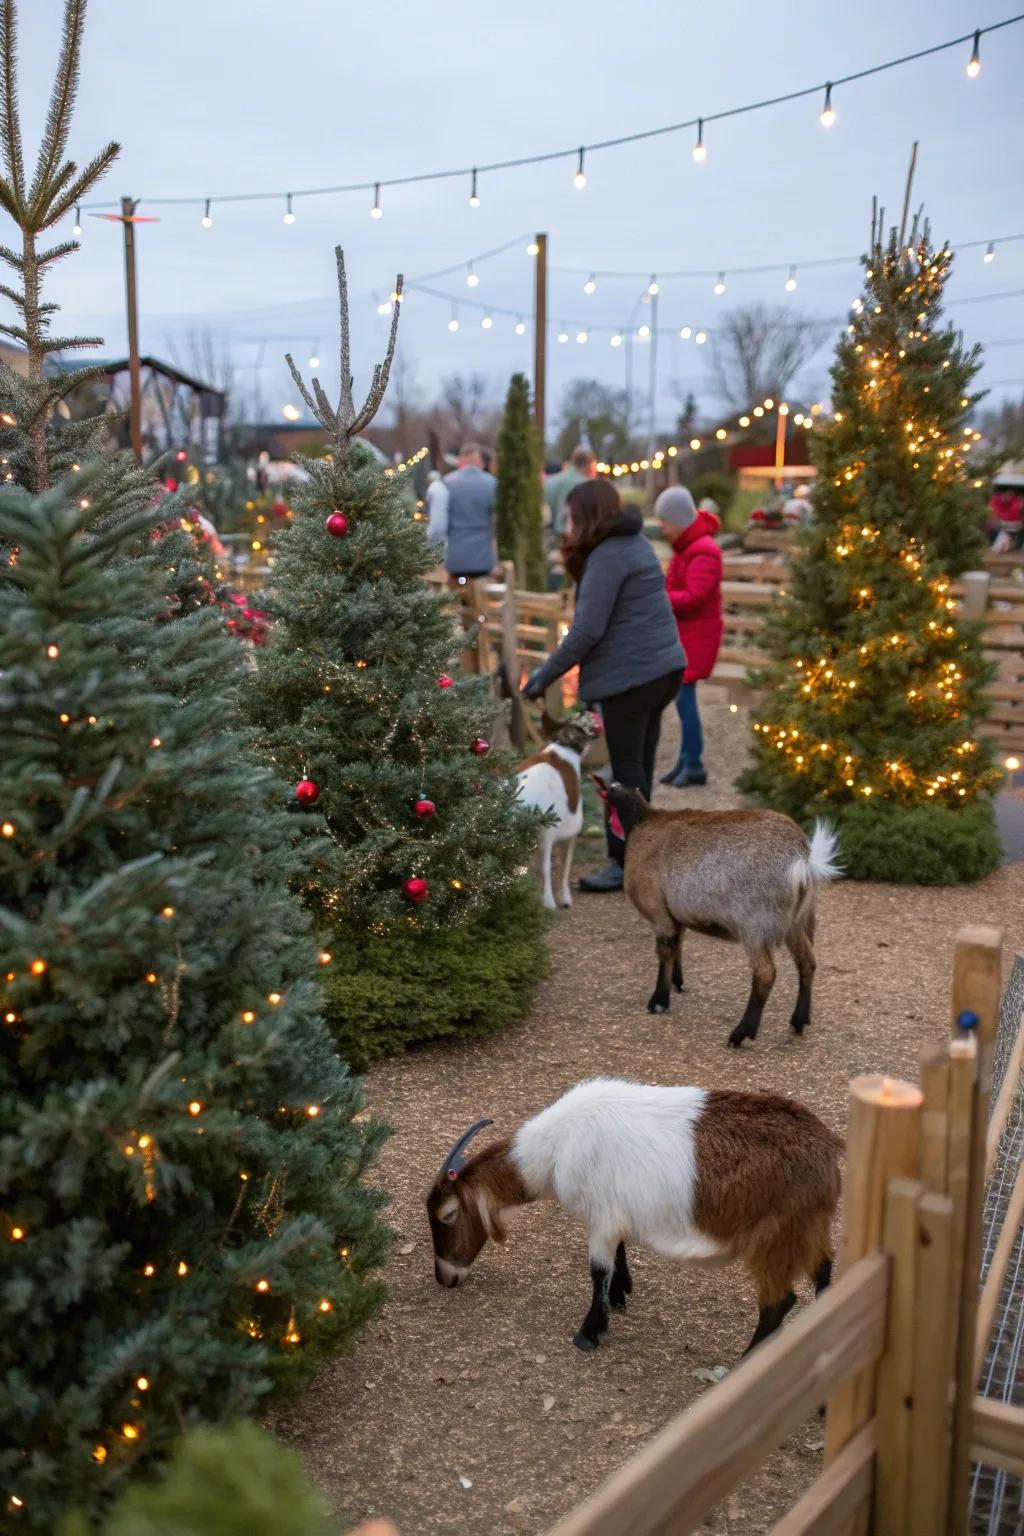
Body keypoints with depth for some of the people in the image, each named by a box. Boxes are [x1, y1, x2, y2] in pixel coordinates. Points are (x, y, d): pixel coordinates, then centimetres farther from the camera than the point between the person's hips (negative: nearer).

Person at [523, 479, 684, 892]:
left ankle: (628, 863, 5)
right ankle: (627, 853, 23)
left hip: (631, 675, -10)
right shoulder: (633, 544, 17)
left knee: (627, 770, -2)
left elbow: (587, 630, -20)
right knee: (637, 766, 14)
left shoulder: (607, 556, -15)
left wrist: (543, 676, -15)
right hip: (659, 668, 10)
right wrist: (577, 567, 11)